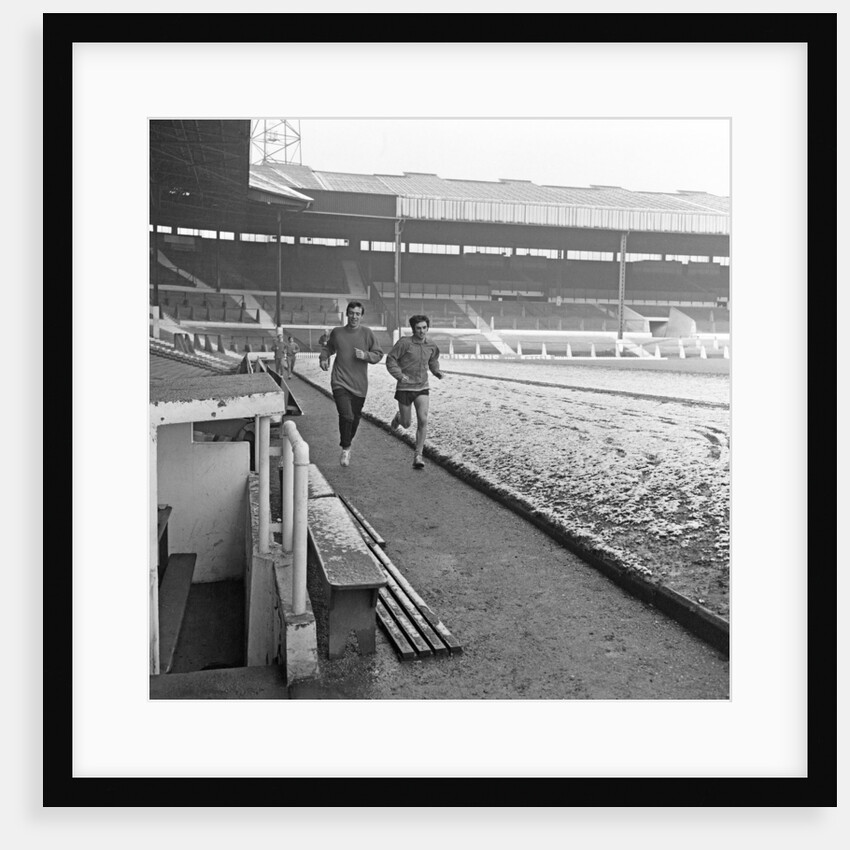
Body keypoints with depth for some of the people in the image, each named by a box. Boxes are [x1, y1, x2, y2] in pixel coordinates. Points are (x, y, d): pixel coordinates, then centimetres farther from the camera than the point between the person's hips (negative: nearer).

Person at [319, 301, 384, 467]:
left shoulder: (367, 333, 0)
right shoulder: (337, 332, 3)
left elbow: (378, 354, 4)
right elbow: (328, 347, 22)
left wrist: (365, 355, -14)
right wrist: (323, 357, 3)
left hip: (359, 384, 1)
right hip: (340, 382, -1)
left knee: (355, 419, 13)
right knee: (346, 416, -18)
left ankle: (346, 445, 39)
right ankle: (346, 449, 1)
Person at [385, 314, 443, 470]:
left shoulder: (431, 346, 1)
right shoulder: (404, 342, -13)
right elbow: (390, 359, -8)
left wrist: (437, 372, 3)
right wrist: (399, 375, -20)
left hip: (422, 388, 3)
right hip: (405, 388, -2)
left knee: (423, 420, -15)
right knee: (407, 424, 8)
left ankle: (418, 455, -6)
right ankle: (399, 417, 47)